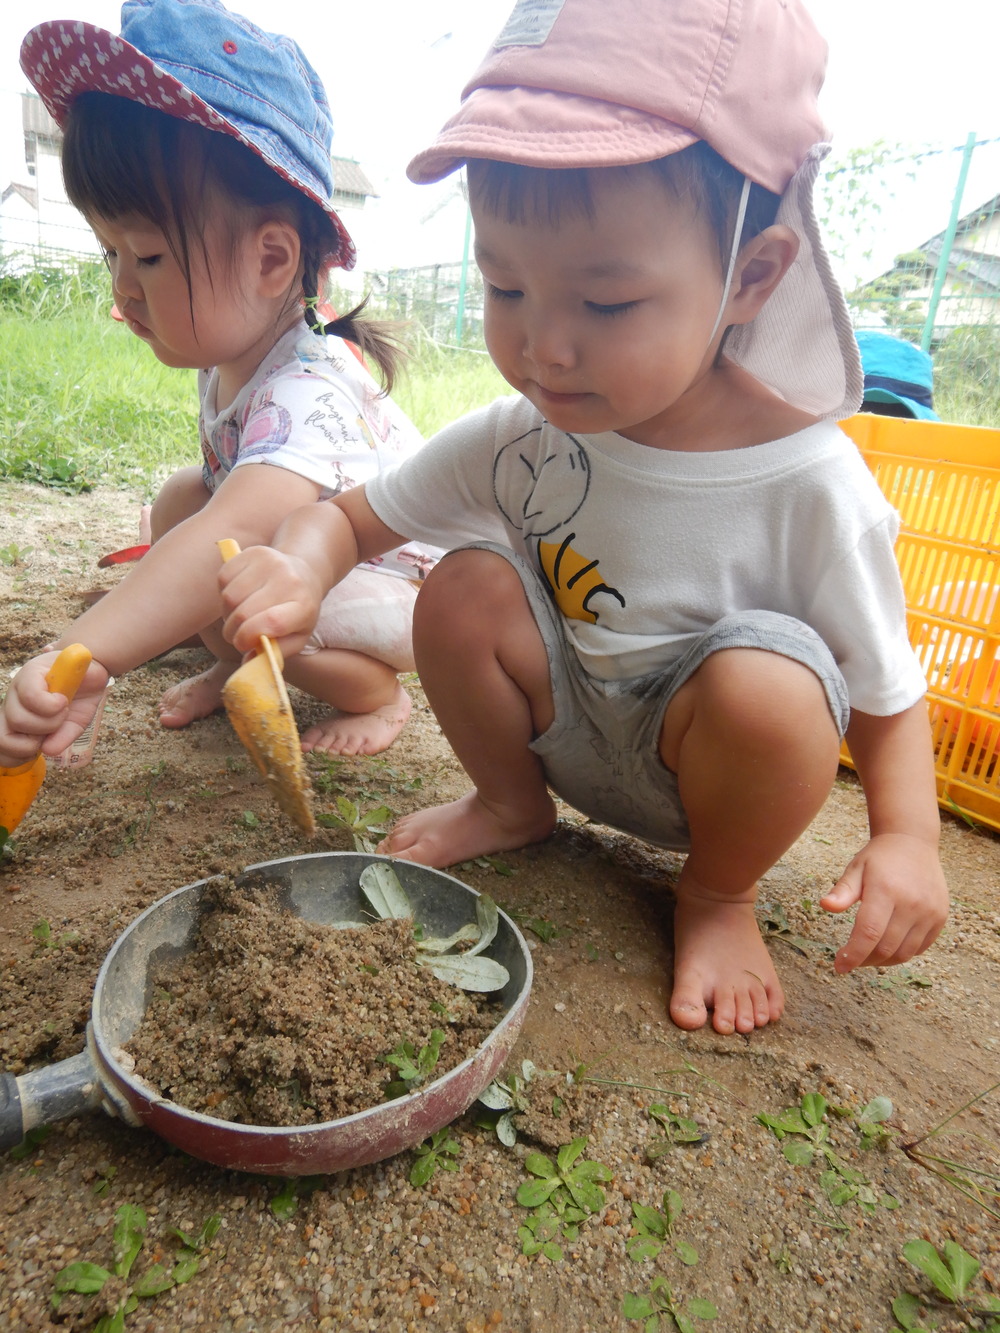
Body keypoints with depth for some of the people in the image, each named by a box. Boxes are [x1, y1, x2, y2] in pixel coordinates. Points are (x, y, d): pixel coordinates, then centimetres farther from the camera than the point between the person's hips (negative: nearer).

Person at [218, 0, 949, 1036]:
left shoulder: (810, 484, -21)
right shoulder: (512, 441, -12)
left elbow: (885, 688, -9)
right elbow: (354, 513, -2)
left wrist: (907, 838, -23)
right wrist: (300, 568, -25)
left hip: (700, 763, -2)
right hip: (564, 726, 3)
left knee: (769, 684, -34)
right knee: (466, 588, -20)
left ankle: (719, 892, -2)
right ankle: (512, 802, 6)